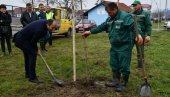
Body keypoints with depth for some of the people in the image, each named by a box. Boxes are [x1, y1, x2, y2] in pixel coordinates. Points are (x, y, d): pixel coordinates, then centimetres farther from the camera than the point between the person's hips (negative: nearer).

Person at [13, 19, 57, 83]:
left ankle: (28, 74, 37)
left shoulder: (44, 22, -3)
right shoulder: (40, 30, -32)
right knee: (33, 54, -14)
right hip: (21, 40, -11)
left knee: (28, 55, 20)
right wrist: (36, 50, -2)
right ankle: (32, 77, -9)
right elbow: (33, 41, -20)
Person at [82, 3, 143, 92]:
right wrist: (90, 32, 23)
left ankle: (123, 84, 16)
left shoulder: (125, 16, -15)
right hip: (114, 46, 9)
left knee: (124, 66, -1)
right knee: (114, 65, 16)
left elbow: (133, 26, -28)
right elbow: (101, 27, 21)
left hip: (124, 47, -9)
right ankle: (116, 82, 31)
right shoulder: (110, 19, 12)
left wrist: (138, 34, -46)